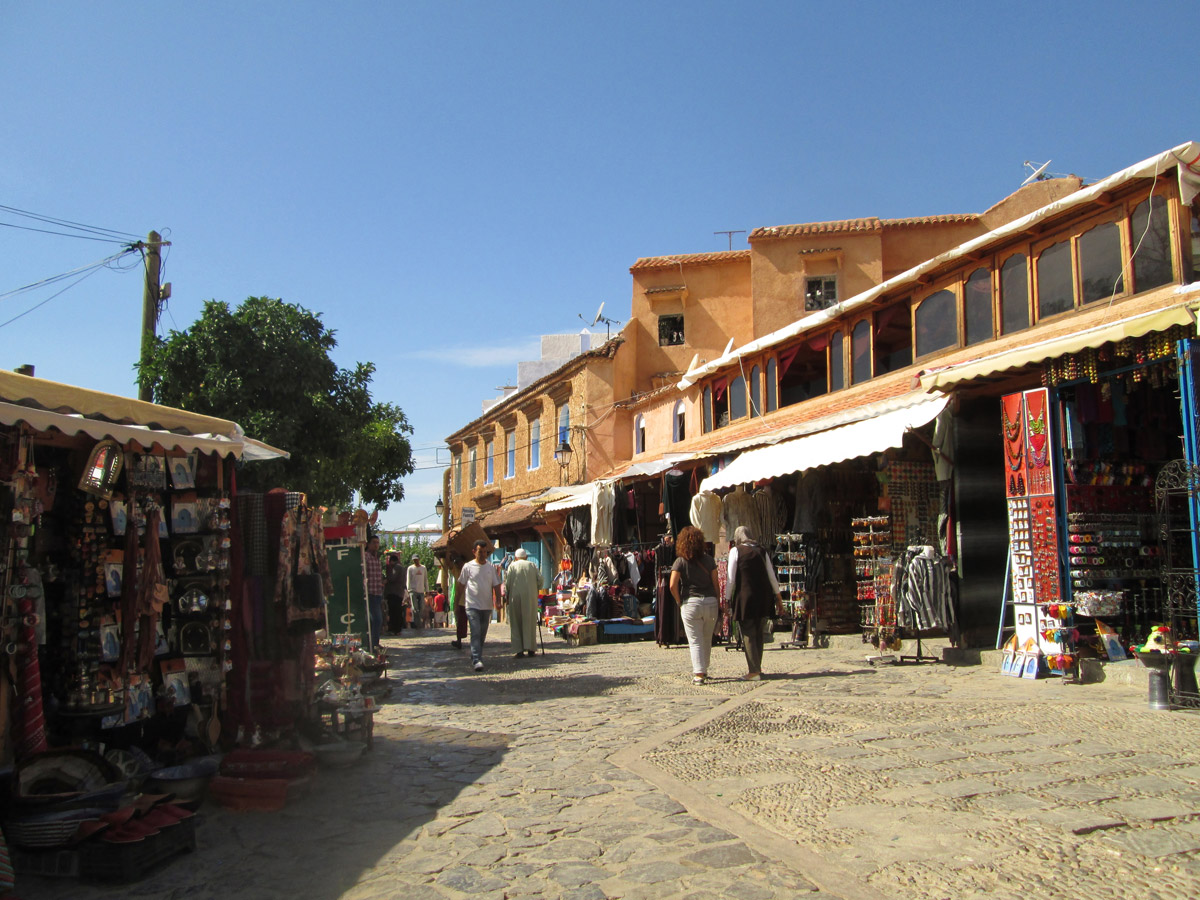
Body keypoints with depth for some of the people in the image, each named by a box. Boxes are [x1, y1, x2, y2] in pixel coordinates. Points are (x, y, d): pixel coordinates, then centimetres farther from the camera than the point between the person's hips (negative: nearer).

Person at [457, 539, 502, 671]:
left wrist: (498, 601, -3)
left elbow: (496, 585, 9)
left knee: (483, 635, 11)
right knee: (475, 633, -14)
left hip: (487, 606, 4)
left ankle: (477, 657, 26)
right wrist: (462, 601, 8)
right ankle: (476, 660, -20)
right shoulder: (468, 567, 0)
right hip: (472, 605, -4)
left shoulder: (491, 567, 7)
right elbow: (462, 585, 8)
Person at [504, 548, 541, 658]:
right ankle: (530, 649, 4)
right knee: (530, 622, 7)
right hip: (530, 597, 1)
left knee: (516, 624, 5)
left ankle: (519, 650, 0)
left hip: (515, 597, -1)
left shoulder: (512, 566, 4)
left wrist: (507, 593, 8)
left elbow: (507, 582, -4)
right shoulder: (532, 565, 9)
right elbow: (540, 579, 3)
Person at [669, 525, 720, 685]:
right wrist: (717, 601, 12)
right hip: (710, 602, 3)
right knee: (707, 640, 16)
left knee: (695, 641, 3)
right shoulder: (709, 560, 3)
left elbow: (673, 585, -12)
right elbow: (715, 583, 2)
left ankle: (699, 674, -5)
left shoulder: (680, 561, -4)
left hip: (690, 603, -2)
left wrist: (679, 601, 1)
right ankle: (703, 670, 29)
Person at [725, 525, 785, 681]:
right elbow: (772, 576, 10)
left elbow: (731, 579, -6)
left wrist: (727, 599, -2)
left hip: (745, 596, -5)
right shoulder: (761, 551, 10)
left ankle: (754, 671, 0)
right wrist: (778, 597, 18)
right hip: (763, 597, 5)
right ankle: (756, 667, 21)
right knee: (758, 634, 15)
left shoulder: (735, 551, -2)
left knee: (748, 635, 1)